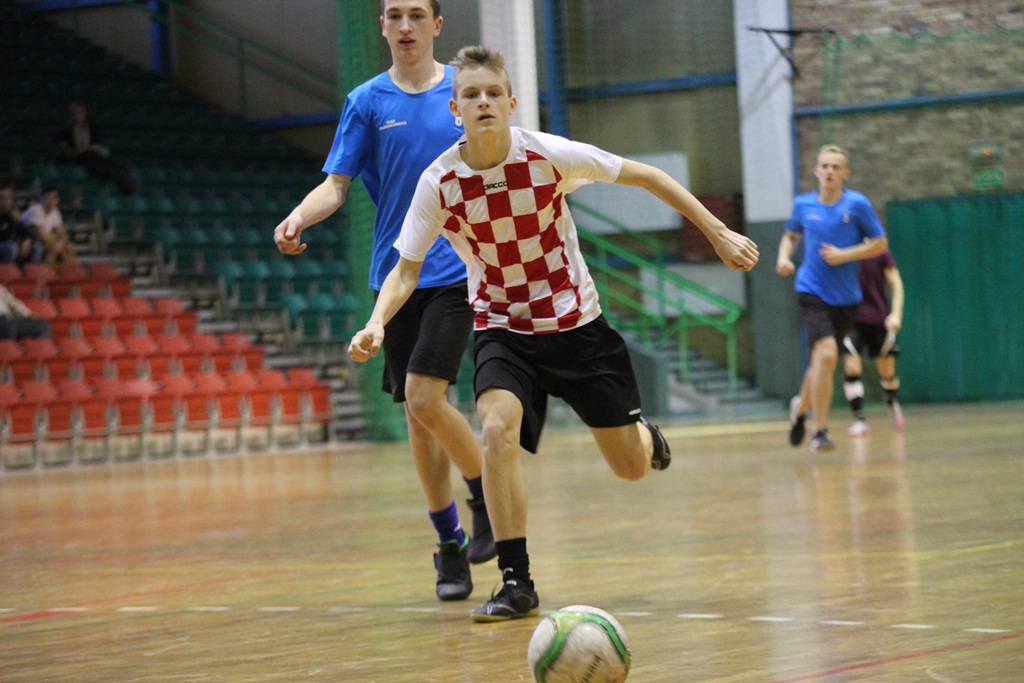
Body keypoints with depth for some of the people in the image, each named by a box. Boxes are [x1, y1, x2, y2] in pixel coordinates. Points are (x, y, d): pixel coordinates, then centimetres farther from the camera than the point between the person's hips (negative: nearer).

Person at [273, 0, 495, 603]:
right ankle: (450, 545, 17)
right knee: (418, 415, 5)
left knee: (425, 399, -17)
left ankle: (488, 498, 6)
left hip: (456, 273, -2)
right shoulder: (367, 102, 4)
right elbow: (337, 185, -1)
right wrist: (300, 216, -21)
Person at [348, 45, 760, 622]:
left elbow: (647, 177, -7)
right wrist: (378, 323, -26)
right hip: (502, 329, 0)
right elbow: (407, 269, -6)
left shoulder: (548, 155, -18)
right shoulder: (439, 183, -16)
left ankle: (645, 434, 44)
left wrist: (720, 234, -6)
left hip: (575, 321, 0)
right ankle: (517, 583, -19)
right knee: (499, 429, -29)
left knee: (633, 467, 3)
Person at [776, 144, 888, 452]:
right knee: (826, 354, -20)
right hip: (812, 291, -1)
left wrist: (844, 255, -13)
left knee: (821, 362, 12)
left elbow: (880, 243, -1)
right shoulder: (803, 204, 3)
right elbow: (791, 234, 21)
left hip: (845, 297, 1)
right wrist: (784, 256, 1)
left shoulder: (857, 204, -4)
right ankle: (819, 431, -13)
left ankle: (801, 406, 43)